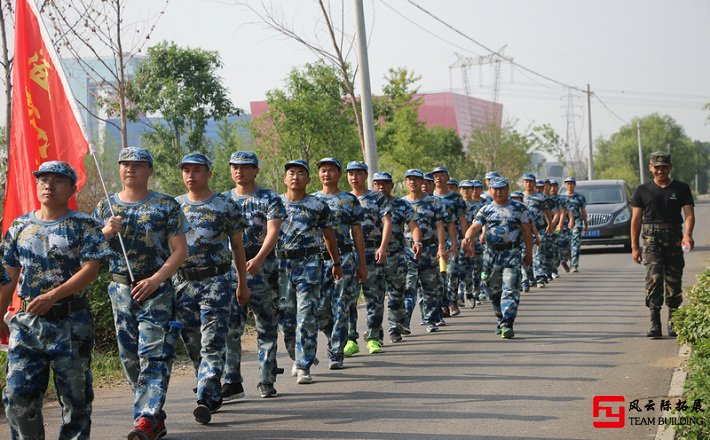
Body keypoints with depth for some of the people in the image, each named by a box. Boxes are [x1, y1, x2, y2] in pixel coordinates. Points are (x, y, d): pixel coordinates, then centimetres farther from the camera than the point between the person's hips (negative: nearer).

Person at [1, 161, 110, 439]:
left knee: (75, 395, 4)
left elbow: (91, 270, -12)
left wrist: (52, 296, -22)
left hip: (71, 322, -3)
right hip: (27, 322, 3)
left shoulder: (84, 226, -1)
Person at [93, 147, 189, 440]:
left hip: (156, 289, -4)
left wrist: (155, 280, -16)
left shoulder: (167, 206, -1)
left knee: (153, 355, -12)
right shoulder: (106, 207, 10)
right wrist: (107, 232, -11)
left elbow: (180, 250, -4)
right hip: (120, 289, 5)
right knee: (130, 357, 7)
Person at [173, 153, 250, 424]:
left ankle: (206, 399, -16)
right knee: (192, 344, 8)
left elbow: (238, 246, 7)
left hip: (217, 281, -4)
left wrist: (243, 285, 9)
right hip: (182, 282, 4)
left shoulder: (225, 206, 0)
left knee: (213, 343, -11)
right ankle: (214, 395, 22)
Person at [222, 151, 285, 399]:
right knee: (230, 327, -6)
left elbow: (273, 232, -12)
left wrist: (258, 260, -27)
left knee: (266, 327, 4)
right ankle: (232, 382, -3)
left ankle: (267, 381, 11)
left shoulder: (269, 199, 0)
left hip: (262, 266, -2)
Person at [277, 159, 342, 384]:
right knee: (285, 317, 8)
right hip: (280, 263, 3)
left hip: (309, 263, -3)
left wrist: (337, 263, 19)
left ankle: (304, 367, -7)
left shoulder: (318, 206, 3)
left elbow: (329, 236, 13)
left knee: (306, 317, -9)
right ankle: (297, 359, 29)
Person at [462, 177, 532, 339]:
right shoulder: (486, 210, 9)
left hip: (512, 253, -3)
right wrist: (468, 237, -28)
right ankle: (501, 319, 26)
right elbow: (474, 227, -6)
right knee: (494, 290, 9)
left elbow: (526, 232, 7)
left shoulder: (519, 208, 6)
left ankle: (507, 324, -17)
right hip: (492, 253, 3)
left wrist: (529, 253, 5)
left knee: (510, 290, -13)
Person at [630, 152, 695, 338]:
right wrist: (634, 247, 4)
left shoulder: (681, 188, 8)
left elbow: (689, 214, -2)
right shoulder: (642, 190, 8)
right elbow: (636, 219, 9)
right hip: (651, 238, -1)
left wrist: (687, 235, -20)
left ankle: (672, 323, 19)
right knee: (654, 277, -16)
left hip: (674, 239, 1)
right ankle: (655, 323, -18)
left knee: (674, 280, 5)